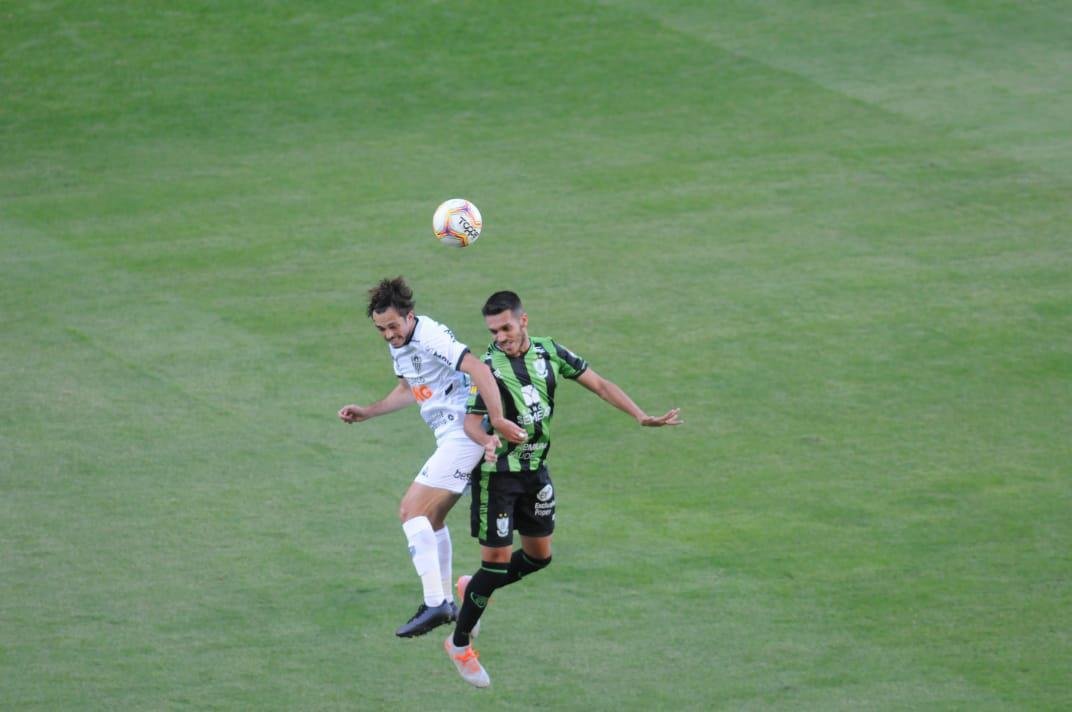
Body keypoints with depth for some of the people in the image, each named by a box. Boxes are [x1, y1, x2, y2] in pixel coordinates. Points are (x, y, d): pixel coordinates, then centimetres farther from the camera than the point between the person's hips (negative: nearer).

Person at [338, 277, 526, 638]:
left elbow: (478, 369, -30)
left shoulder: (431, 336, -19)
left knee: (411, 510, -15)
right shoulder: (398, 343, 12)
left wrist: (497, 420, -36)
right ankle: (445, 600, 29)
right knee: (431, 517, 19)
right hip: (451, 435, 10)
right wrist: (366, 413, 24)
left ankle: (434, 603, -18)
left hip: (464, 431, -10)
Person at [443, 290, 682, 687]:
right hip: (497, 473, -6)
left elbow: (598, 384, 3)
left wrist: (642, 417, -4)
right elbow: (472, 420, -21)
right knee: (497, 559, -8)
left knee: (538, 557, 12)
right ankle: (460, 644, 7)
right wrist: (487, 440, -45)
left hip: (535, 471, 6)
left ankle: (474, 589, 37)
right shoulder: (489, 367, -17)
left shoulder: (549, 353, -3)